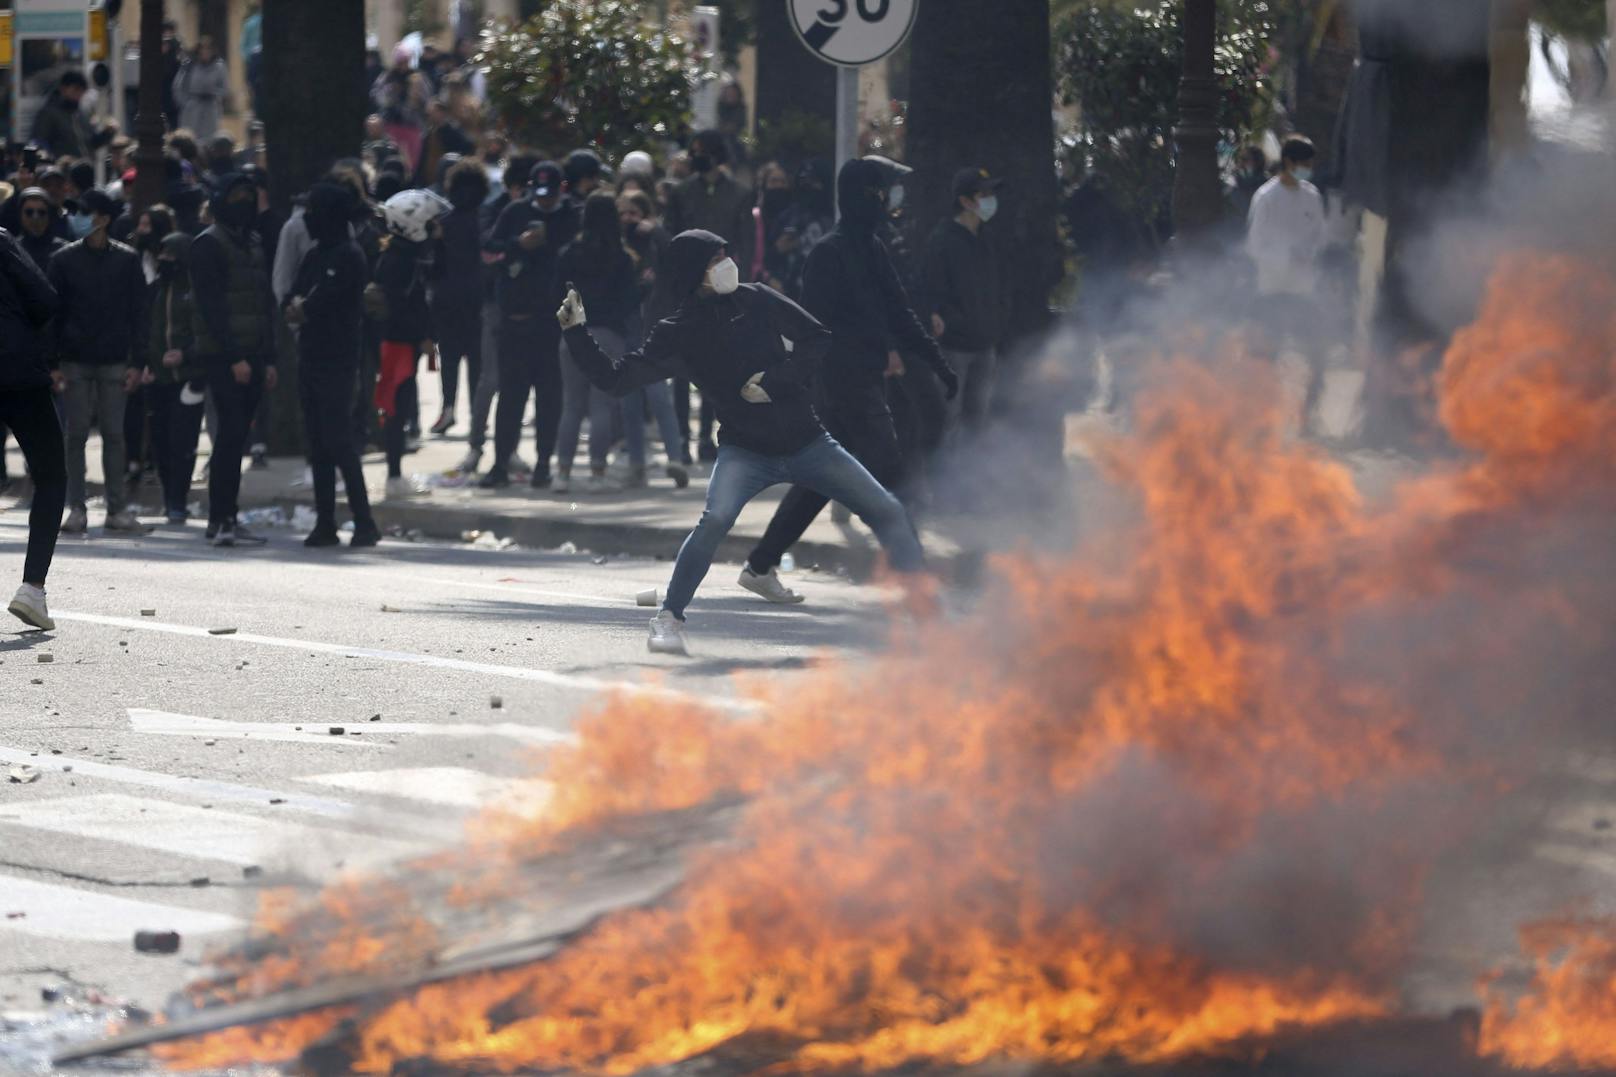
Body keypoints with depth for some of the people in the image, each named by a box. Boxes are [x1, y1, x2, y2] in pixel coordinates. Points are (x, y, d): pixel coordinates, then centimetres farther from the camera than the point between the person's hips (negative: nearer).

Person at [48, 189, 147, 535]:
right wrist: (51, 364, -3)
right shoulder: (64, 259, 4)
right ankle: (76, 509, 1)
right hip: (75, 360, 0)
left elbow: (137, 313, 5)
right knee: (76, 434, -1)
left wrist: (136, 363, -2)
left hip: (114, 360, 0)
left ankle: (117, 508, 3)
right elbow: (53, 314, 4)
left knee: (114, 434, 0)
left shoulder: (127, 260, 4)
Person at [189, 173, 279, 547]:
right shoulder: (209, 245, -6)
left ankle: (221, 518, 11)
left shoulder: (253, 244, 19)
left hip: (251, 356, 7)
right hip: (223, 357, -7)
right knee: (232, 432, -13)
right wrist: (234, 357, -18)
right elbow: (212, 306, -13)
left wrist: (268, 358, 14)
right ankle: (223, 520, -14)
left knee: (234, 435, 8)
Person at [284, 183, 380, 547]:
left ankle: (364, 523, -9)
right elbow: (290, 301, 12)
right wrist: (298, 306, -9)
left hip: (337, 362, -8)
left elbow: (321, 302, -16)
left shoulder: (349, 257, -10)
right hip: (311, 359, 8)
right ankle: (325, 523, 11)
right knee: (318, 444, 8)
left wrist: (301, 308, 1)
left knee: (337, 441, -12)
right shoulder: (315, 255, 16)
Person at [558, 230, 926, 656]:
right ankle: (668, 620, -18)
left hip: (806, 441, 3)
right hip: (745, 450, -3)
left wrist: (774, 379, -14)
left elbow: (819, 340, 0)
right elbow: (614, 377, -9)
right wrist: (577, 332, -21)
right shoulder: (678, 334, -7)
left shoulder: (756, 300, -3)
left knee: (888, 512, -1)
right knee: (716, 519, -30)